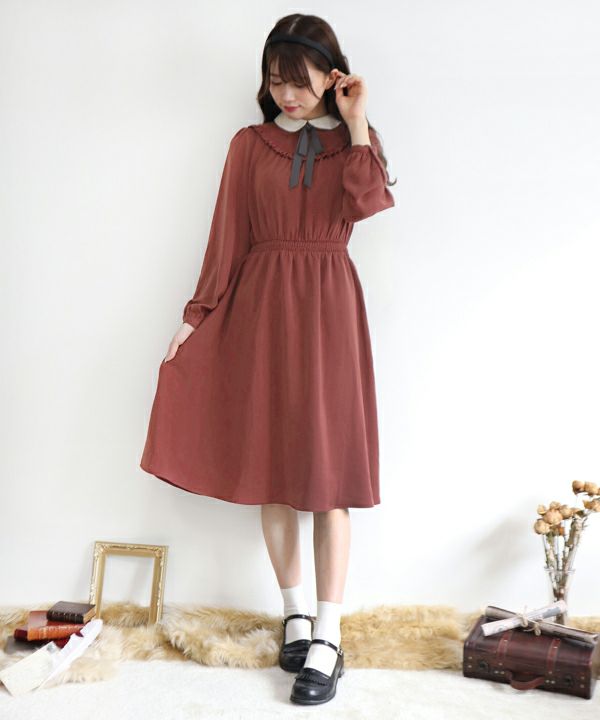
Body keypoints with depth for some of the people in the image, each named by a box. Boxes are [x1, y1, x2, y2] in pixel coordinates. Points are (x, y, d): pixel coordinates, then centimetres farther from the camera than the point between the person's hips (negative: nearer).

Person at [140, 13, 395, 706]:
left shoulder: (355, 139, 9)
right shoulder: (249, 144, 9)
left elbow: (367, 203, -13)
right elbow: (227, 239, 6)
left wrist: (356, 122, -8)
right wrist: (196, 317, 2)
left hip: (328, 307, -1)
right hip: (260, 307, 2)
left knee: (327, 466, -4)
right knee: (271, 463, 5)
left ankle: (327, 636, 4)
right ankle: (294, 611, 22)